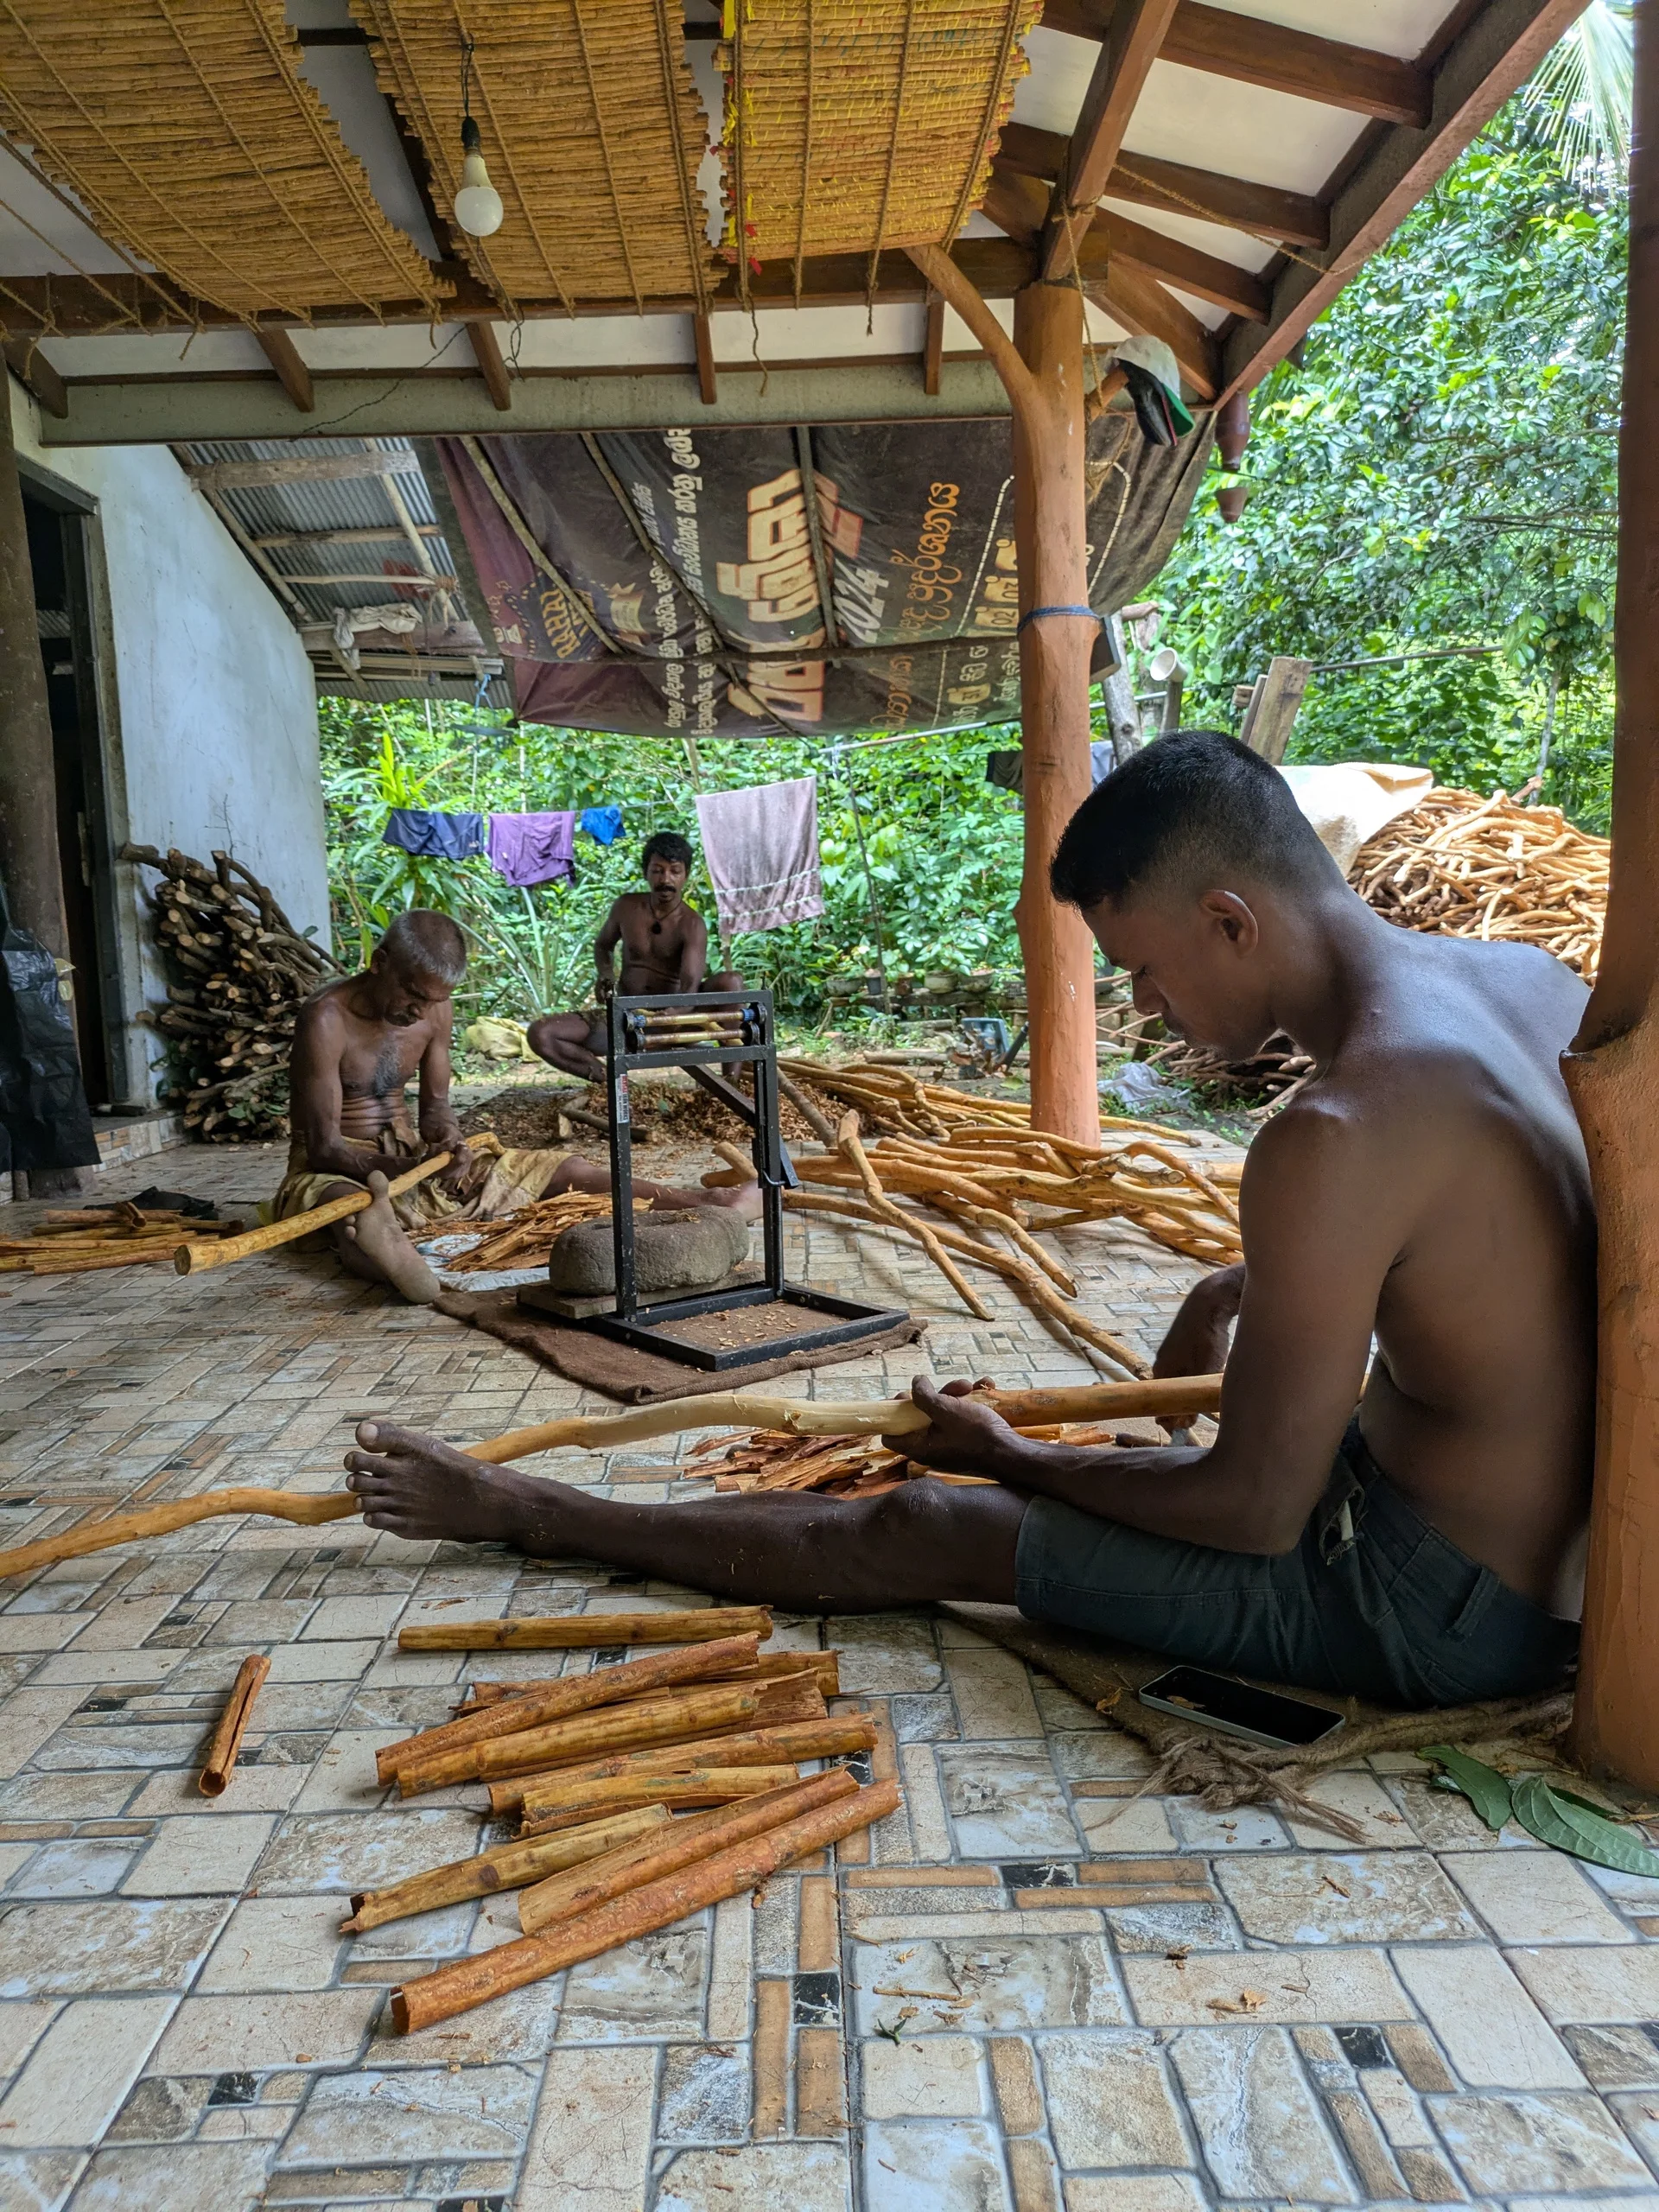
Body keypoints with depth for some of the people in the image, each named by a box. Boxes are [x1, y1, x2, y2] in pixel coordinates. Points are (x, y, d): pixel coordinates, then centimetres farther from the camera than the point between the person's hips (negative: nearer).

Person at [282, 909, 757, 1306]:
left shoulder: (436, 1010, 0)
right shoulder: (326, 1019, -19)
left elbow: (435, 1105, 8)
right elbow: (324, 1146, -21)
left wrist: (452, 1146, -15)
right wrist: (408, 1170, -34)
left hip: (410, 1159, 7)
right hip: (335, 1171, -6)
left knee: (552, 1168, -8)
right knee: (349, 1205, -45)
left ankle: (706, 1205, -19)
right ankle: (384, 1247, -84)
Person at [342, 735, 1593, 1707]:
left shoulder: (1333, 1140, -30)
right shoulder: (1535, 980, -2)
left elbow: (1255, 1511, -21)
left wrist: (1017, 1459, -6)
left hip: (1436, 1605, -8)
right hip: (1577, 1545, 8)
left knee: (921, 1533, 0)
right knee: (1229, 1300, 30)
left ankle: (519, 1511, 17)